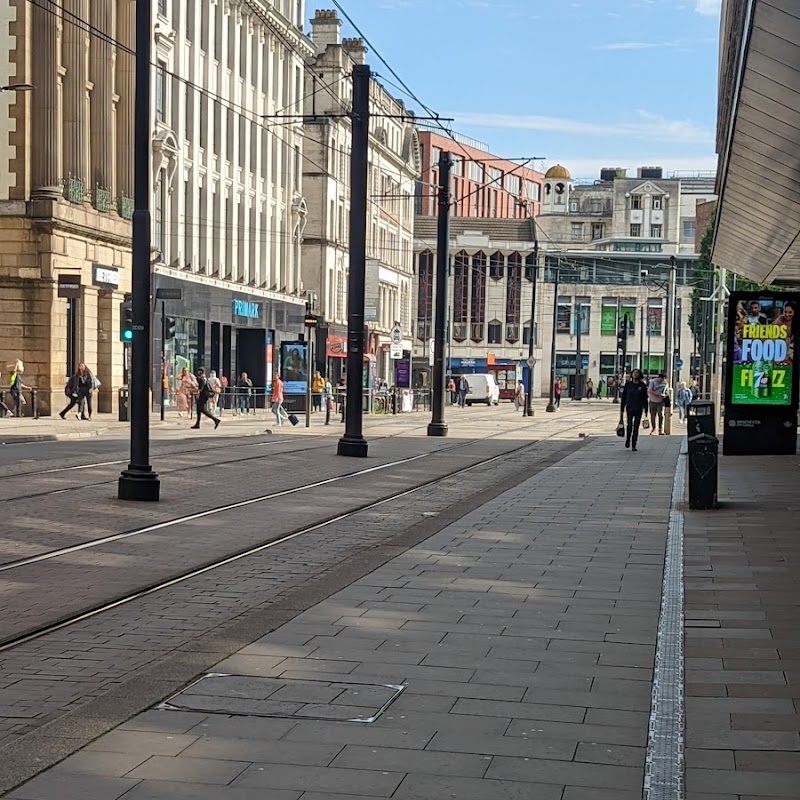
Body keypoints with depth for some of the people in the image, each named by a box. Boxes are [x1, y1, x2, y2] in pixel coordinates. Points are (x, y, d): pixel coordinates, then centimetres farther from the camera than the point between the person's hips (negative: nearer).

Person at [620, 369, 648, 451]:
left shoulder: (642, 385, 2)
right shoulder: (628, 385, 4)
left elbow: (645, 398, 6)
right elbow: (624, 397, 8)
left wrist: (646, 410, 3)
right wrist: (622, 410, 6)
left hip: (638, 409, 0)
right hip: (629, 408, 0)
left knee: (636, 426, 0)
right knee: (629, 425, -14)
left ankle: (634, 445, 7)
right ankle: (627, 440, 10)